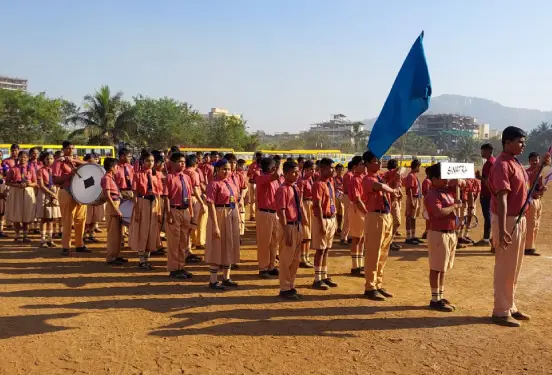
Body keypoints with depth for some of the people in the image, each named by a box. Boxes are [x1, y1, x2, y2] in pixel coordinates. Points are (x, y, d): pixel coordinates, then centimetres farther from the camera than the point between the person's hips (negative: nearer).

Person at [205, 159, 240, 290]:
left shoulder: (231, 183, 9)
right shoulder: (214, 184, -14)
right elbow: (211, 205, -19)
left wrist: (238, 219, 12)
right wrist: (215, 225, -23)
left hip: (232, 216, 8)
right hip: (220, 216, -8)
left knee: (229, 247, 15)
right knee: (218, 247, 0)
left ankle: (226, 278, 28)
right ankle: (213, 281, 10)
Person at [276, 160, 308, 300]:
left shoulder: (296, 189, 11)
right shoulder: (283, 189, -15)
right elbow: (281, 212, -19)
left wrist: (302, 226, 12)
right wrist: (286, 232, -21)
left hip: (298, 226, 9)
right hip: (289, 226, -9)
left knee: (296, 259, 16)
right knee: (286, 259, 2)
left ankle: (291, 287, 28)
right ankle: (285, 289, 14)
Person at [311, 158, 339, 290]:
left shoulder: (331, 182, 10)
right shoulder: (318, 184, -16)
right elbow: (318, 206, -20)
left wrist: (335, 220, 13)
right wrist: (321, 224, -22)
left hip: (331, 219, 8)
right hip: (322, 219, -8)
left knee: (326, 250, 14)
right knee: (320, 250, -1)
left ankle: (324, 277, 23)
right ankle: (317, 279, 7)